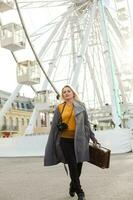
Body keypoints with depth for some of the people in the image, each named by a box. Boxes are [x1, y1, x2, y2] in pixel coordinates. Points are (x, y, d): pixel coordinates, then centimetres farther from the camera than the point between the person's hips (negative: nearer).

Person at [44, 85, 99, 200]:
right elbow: (55, 125, 8)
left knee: (78, 165, 5)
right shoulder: (59, 108, 6)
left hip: (78, 140, 1)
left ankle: (73, 186, 30)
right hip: (65, 140, -1)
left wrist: (92, 137, 9)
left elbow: (86, 123, 11)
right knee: (73, 165, -6)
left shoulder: (80, 106, 7)